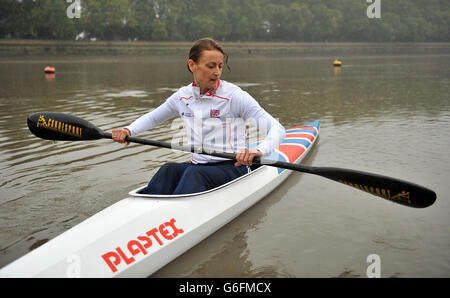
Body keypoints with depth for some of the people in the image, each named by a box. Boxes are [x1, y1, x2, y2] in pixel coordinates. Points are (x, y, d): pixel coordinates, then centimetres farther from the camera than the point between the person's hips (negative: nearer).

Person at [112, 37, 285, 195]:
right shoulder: (183, 96, 7)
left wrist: (258, 151, -37)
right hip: (197, 166, 4)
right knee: (168, 170, -28)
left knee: (194, 174, -34)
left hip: (233, 168, -4)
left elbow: (277, 129, -15)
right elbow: (152, 118, 26)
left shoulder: (234, 95, -8)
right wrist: (129, 130, 6)